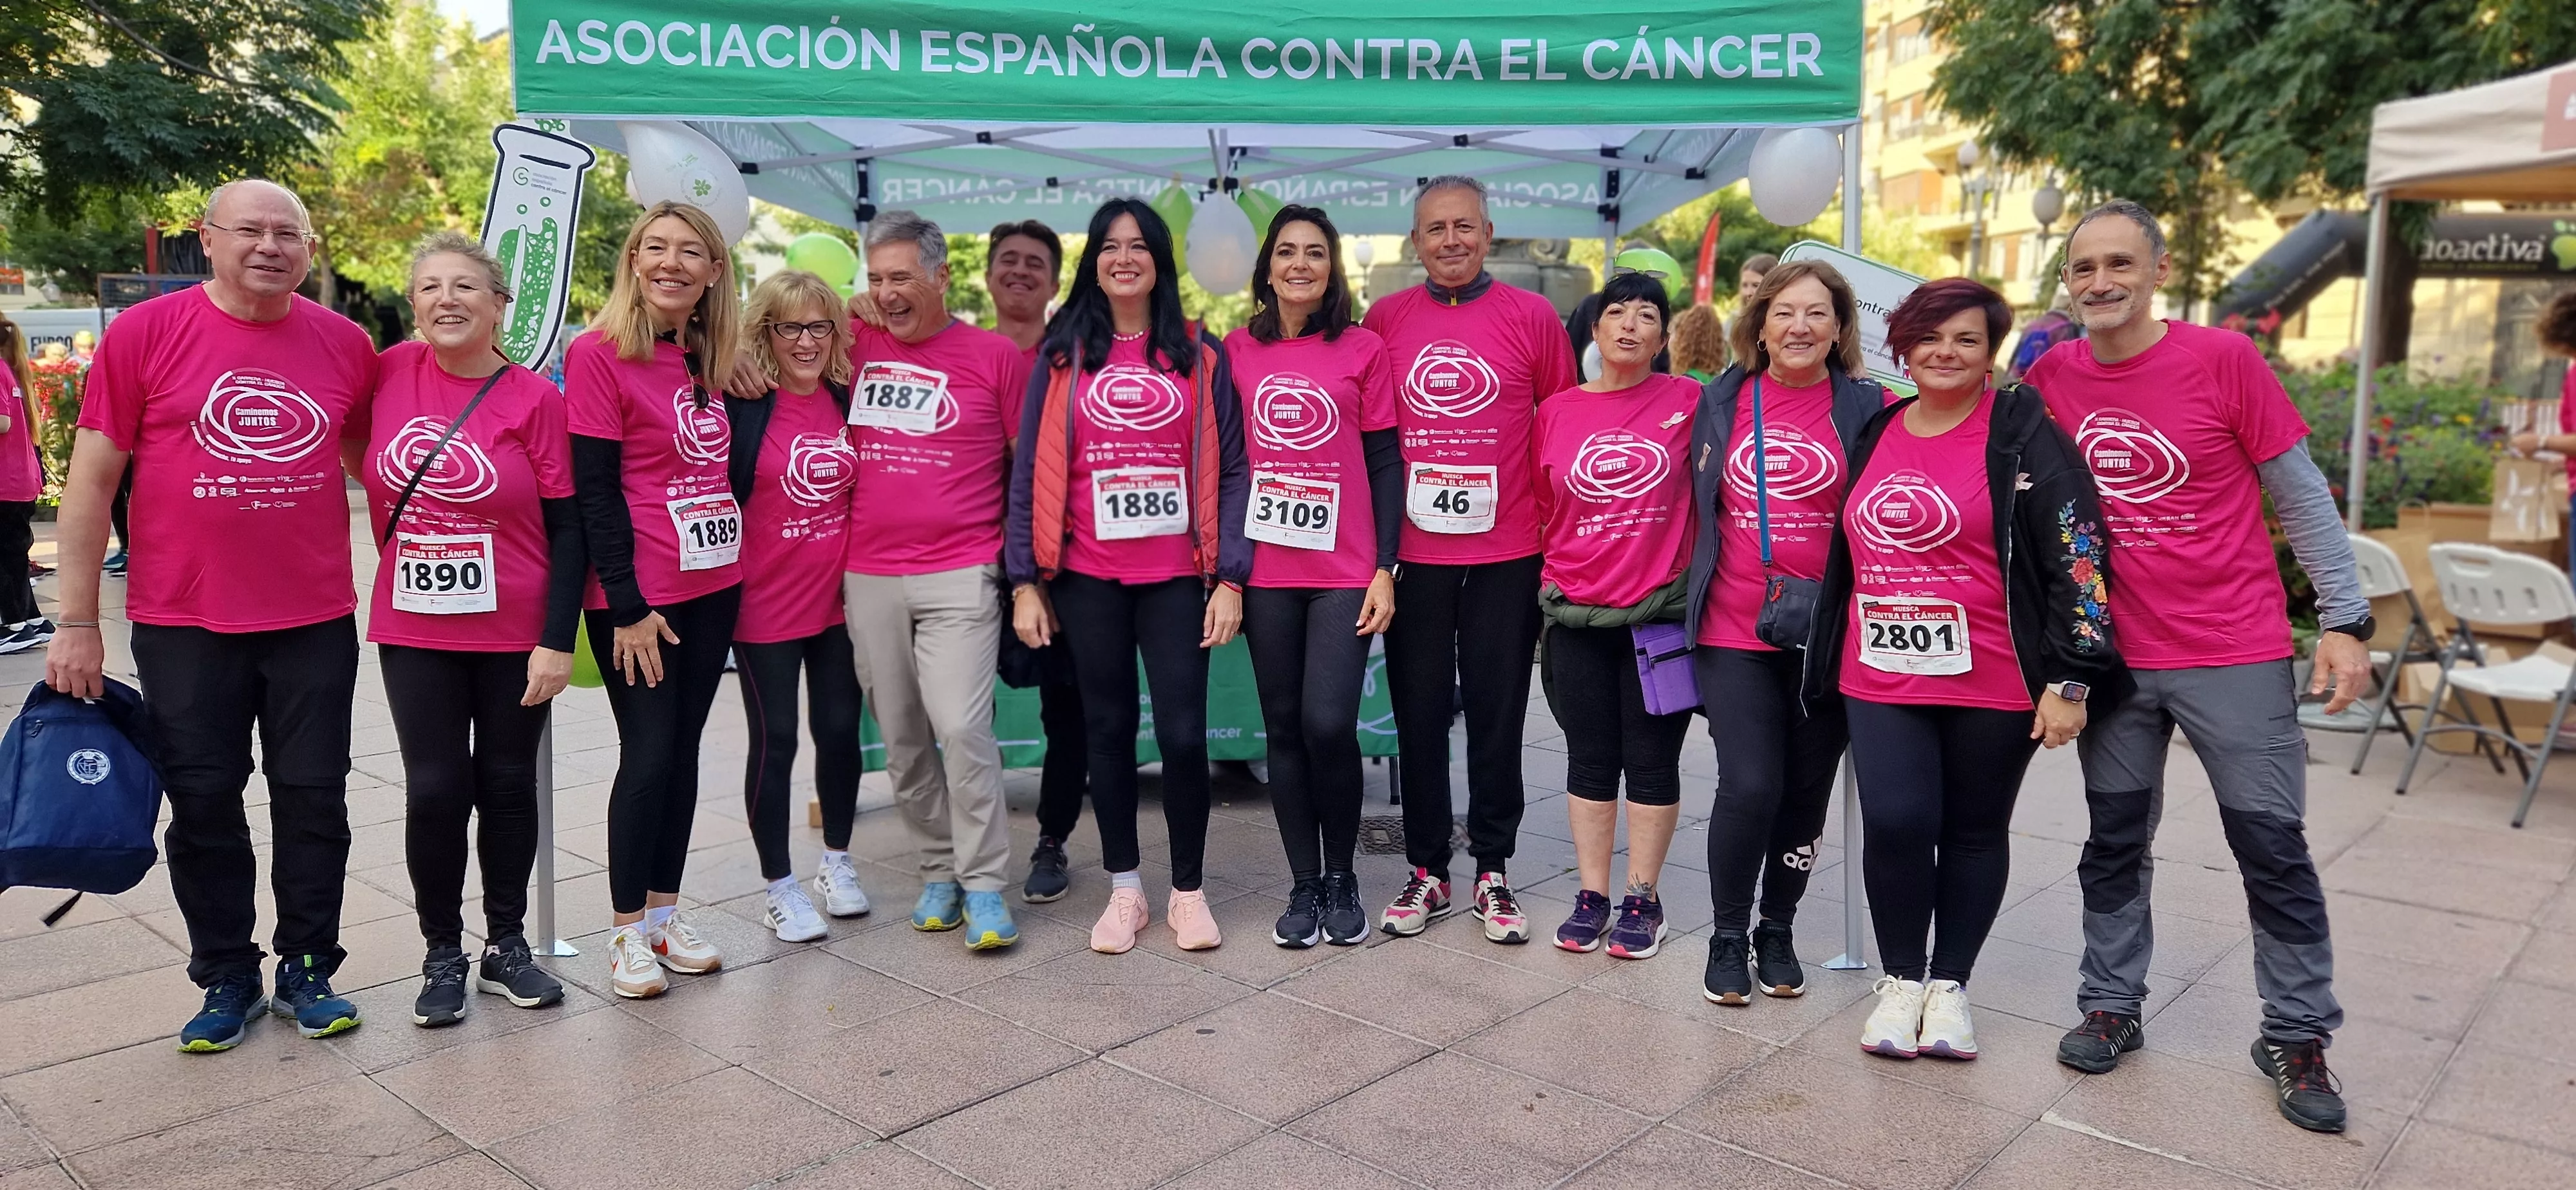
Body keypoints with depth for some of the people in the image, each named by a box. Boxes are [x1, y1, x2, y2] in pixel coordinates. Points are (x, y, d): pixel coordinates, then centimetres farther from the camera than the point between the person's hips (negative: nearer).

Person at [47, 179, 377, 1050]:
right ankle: (227, 979, 25)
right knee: (203, 805, 9)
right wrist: (78, 623, -4)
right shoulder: (145, 333, -5)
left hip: (315, 620, 1)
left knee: (314, 799, 8)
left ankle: (307, 970, 24)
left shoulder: (347, 345, 1)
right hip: (184, 624, -1)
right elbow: (92, 479, -3)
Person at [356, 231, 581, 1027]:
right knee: (435, 791, 3)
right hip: (414, 633, 2)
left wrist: (558, 641, -12)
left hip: (515, 635, -2)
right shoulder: (389, 374, -1)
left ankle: (506, 946, 25)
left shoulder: (533, 398, -8)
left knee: (508, 786, 10)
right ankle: (443, 955, 19)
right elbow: (356, 456, 18)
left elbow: (568, 529, -8)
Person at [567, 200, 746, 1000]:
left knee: (682, 748, 12)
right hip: (637, 596, -6)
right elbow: (594, 489, -13)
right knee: (649, 755, -1)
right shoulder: (599, 354, -9)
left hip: (712, 585, 6)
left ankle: (665, 913, 23)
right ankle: (627, 931, 14)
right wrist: (627, 604, -15)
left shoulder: (709, 359, 10)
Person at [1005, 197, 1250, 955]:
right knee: (1109, 730, 9)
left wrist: (1230, 579, -5)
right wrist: (1025, 581, -1)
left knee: (1183, 733, -3)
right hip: (1088, 580, 1)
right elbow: (1030, 472, 4)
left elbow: (1230, 470, 2)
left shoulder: (1199, 358, 4)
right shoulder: (1063, 355, 4)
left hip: (1177, 578, 0)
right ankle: (1124, 888, 22)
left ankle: (1189, 890, 15)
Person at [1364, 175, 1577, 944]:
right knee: (1419, 715, 8)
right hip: (1413, 554, 1)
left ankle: (1493, 873, 20)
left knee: (1497, 714, 7)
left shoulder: (1531, 318, 0)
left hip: (1506, 555, -1)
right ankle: (1427, 871, 21)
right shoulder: (1384, 319, 4)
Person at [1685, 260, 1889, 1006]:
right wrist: (1691, 596, 11)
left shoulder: (1868, 407, 0)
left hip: (1826, 632, 0)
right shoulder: (1721, 401, 5)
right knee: (1749, 786, -8)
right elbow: (1698, 505, 13)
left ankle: (1778, 931, 30)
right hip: (1734, 631, 0)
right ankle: (1728, 936, 13)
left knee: (1806, 791, 9)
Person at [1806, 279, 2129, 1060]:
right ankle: (1901, 980, 15)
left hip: (1992, 681, -3)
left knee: (1975, 830, 9)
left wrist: (2072, 678, -14)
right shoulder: (1874, 435, 10)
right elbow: (1849, 549, 20)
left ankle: (1949, 985, 24)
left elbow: (2079, 557, -10)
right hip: (1881, 678, 3)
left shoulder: (2024, 437, -5)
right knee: (1895, 823, -6)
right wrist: (1829, 662, 20)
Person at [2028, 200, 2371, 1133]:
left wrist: (2345, 620, -5)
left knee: (2272, 847, 4)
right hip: (2113, 654, 3)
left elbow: (2301, 495, -4)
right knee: (2115, 841, 12)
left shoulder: (2222, 358, -10)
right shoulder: (2049, 376, -1)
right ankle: (2111, 1007, 27)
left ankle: (2297, 1036, 20)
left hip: (2235, 653, -2)